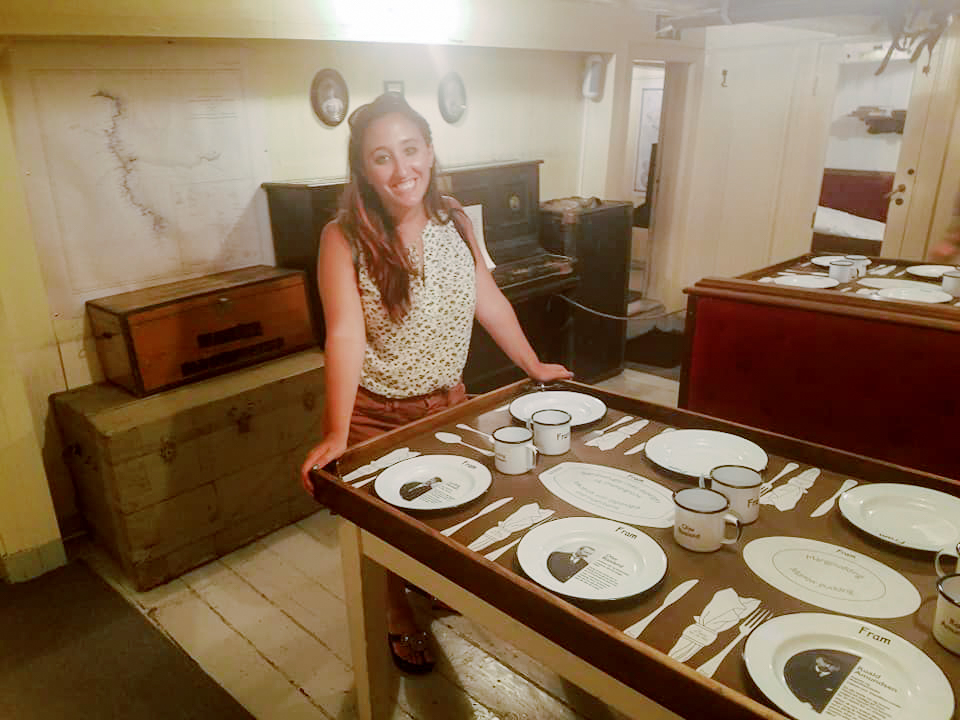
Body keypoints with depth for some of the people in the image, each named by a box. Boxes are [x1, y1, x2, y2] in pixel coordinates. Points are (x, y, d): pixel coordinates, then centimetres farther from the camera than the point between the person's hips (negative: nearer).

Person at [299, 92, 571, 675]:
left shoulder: (454, 221, -4)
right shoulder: (344, 239, -18)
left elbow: (489, 302, 5)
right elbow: (346, 334, -27)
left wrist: (534, 366, 10)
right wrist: (336, 435, -33)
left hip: (447, 404, 4)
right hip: (375, 415, -4)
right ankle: (399, 618, 43)